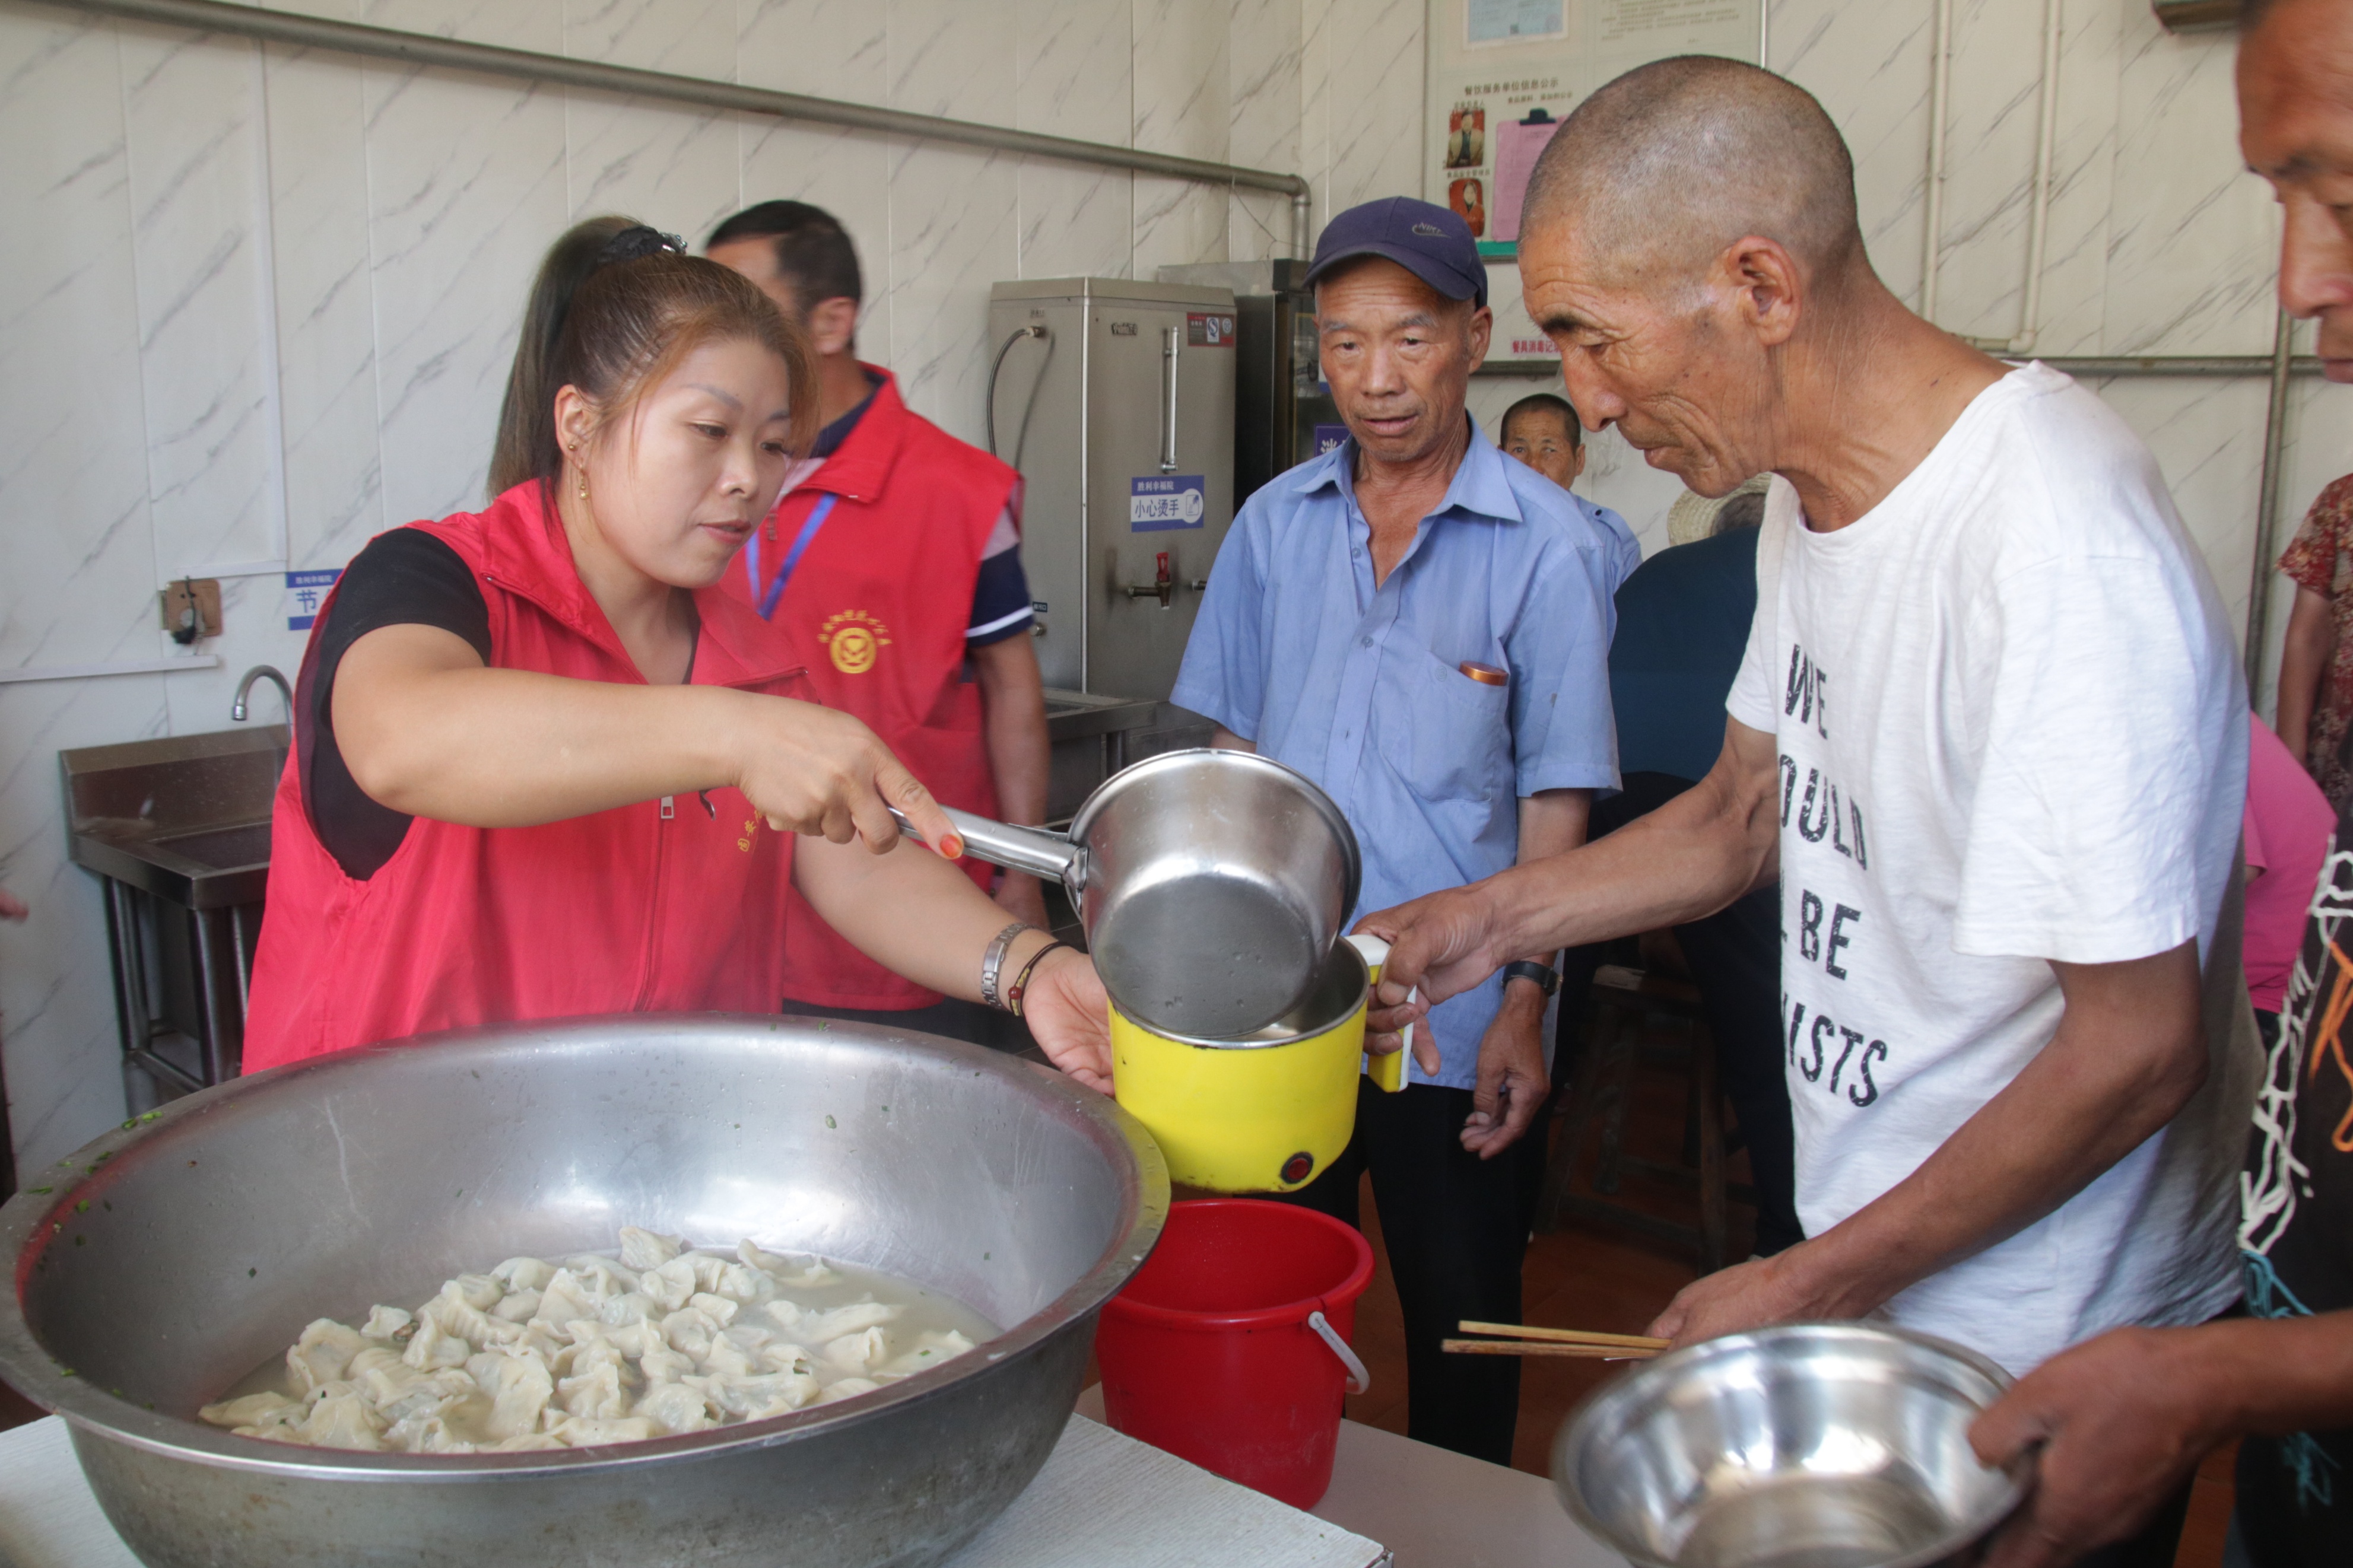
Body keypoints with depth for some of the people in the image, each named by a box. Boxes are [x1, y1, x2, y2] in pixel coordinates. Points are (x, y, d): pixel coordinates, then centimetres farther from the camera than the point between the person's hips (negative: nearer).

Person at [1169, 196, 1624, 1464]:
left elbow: (1556, 794, -6)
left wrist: (1525, 999, -10)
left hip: (1453, 1018, -3)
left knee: (1460, 1332, 11)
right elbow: (1235, 746, 10)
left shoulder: (1549, 543, -7)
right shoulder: (1276, 523, 4)